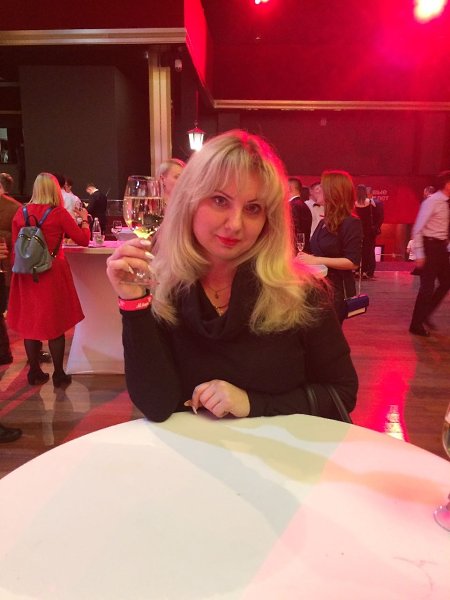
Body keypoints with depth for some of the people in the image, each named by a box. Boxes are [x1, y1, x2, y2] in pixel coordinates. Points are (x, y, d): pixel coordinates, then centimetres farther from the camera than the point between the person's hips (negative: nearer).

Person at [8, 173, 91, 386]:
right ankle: (58, 374, 13)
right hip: (52, 274, -4)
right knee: (55, 324, 6)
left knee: (29, 322, 13)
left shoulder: (20, 213, 3)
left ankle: (34, 373, 22)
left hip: (26, 274, 4)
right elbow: (84, 240, -4)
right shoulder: (58, 213, -8)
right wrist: (84, 219, 11)